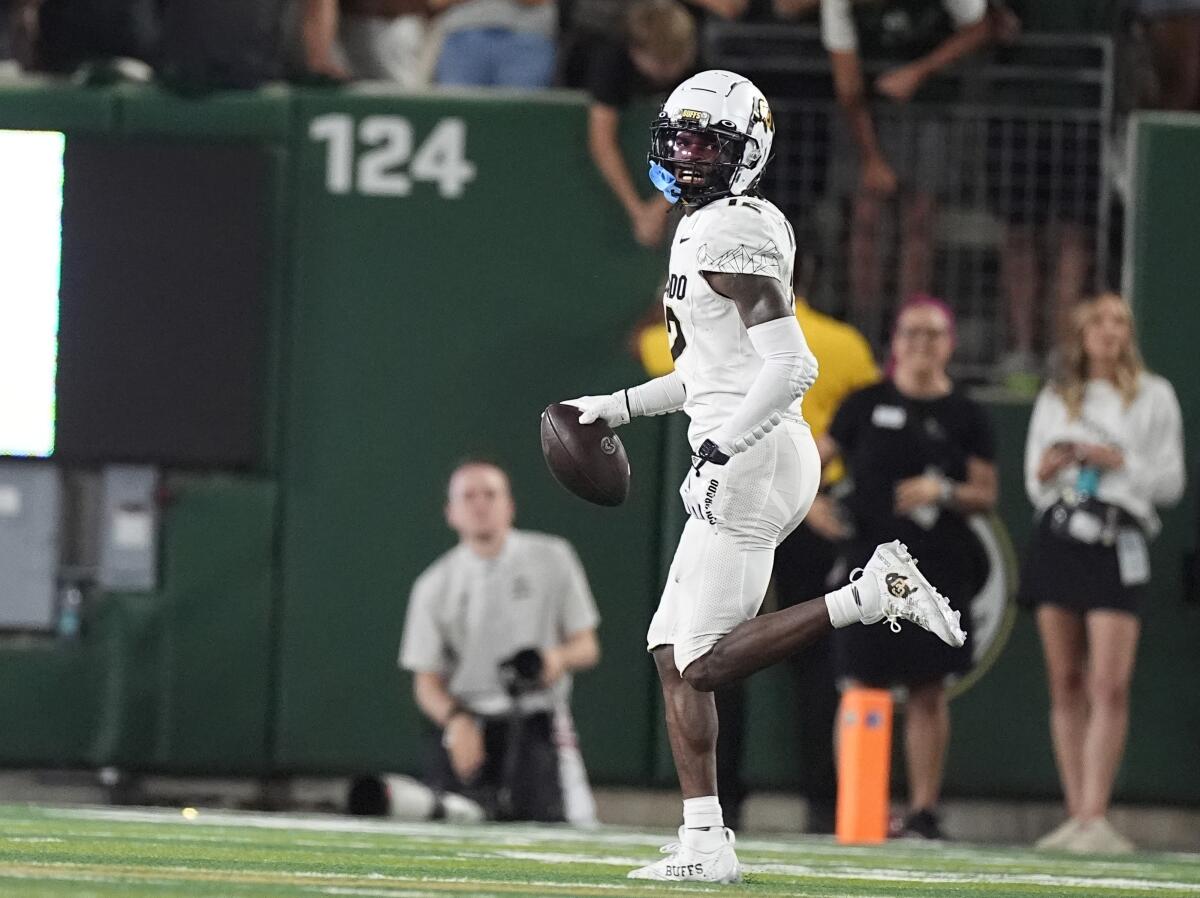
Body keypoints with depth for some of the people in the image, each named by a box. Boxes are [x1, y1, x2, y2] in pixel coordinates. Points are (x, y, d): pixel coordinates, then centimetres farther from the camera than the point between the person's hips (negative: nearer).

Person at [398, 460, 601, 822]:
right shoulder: (434, 586, 7)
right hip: (466, 726, 1)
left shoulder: (552, 558, 7)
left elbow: (587, 648, 10)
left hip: (534, 727, -1)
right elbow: (426, 681, 7)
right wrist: (454, 720, -16)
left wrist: (560, 657, -15)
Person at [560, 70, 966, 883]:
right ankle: (706, 843, 9)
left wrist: (719, 449, -24)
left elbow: (790, 367, -22)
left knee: (705, 662, -11)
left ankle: (873, 594, -10)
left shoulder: (734, 235, -14)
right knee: (673, 652, 9)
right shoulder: (707, 230, 17)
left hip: (751, 462, -10)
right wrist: (619, 407, 28)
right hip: (746, 460, 10)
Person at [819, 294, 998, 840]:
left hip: (938, 569, 0)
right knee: (862, 686, -4)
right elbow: (818, 458, 15)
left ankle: (924, 809, 4)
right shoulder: (866, 405, 8)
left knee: (928, 691, 1)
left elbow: (986, 496, 5)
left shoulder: (966, 416, 7)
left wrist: (943, 492, -12)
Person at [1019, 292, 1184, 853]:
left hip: (1119, 539, -3)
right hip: (1057, 537, 3)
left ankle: (1095, 817, -18)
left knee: (1109, 687, -14)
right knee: (1066, 684, 1)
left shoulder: (1153, 397, 9)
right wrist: (1044, 472, -1)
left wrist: (1120, 462, -8)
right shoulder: (1054, 400, 18)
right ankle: (1075, 815, 4)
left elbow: (1170, 482, 6)